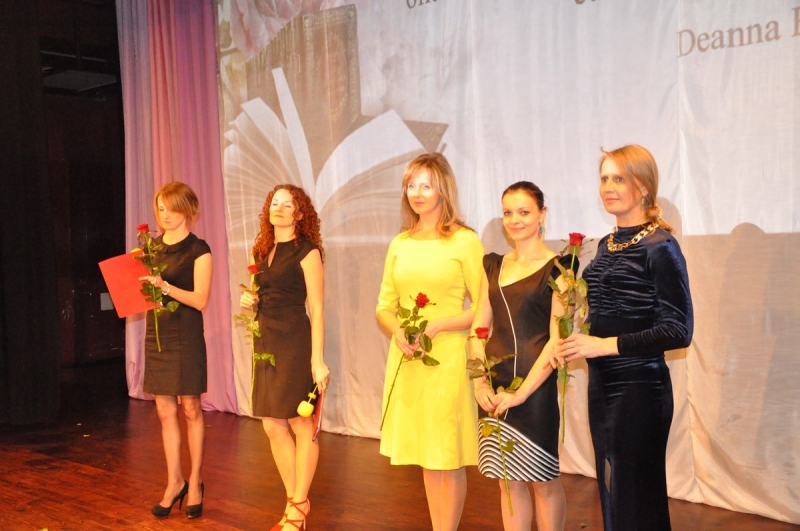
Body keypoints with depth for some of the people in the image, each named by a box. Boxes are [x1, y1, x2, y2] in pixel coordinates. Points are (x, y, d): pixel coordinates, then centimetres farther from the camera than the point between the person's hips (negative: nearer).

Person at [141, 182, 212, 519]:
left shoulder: (198, 250, -5)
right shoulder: (152, 247, 11)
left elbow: (200, 300, -12)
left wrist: (164, 286, -23)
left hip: (186, 336, -5)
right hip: (156, 334, 5)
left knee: (190, 409, 3)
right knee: (164, 410, 7)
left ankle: (195, 482, 15)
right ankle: (174, 482, 17)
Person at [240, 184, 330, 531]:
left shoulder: (307, 252, -7)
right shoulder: (261, 251, 13)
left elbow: (316, 309, -11)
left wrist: (317, 359, -17)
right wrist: (249, 301, 2)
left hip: (295, 343, -7)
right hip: (265, 342, 7)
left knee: (302, 425, 2)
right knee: (272, 426, 8)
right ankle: (295, 501, 21)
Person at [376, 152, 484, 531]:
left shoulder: (465, 241, -6)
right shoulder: (400, 244, 10)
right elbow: (384, 307, 13)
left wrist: (435, 326, -18)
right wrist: (397, 331, -8)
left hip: (447, 358, -5)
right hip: (406, 359, 5)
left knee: (448, 457, 2)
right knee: (426, 455, 14)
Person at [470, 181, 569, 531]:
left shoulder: (557, 267, -5)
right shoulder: (493, 265, 12)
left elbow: (557, 339, -11)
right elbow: (478, 328, 9)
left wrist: (522, 392, -15)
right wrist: (480, 382, -4)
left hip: (535, 388, -5)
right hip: (495, 388, 5)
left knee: (543, 481, 6)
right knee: (509, 482, 11)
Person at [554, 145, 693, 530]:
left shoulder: (659, 246, -12)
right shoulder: (607, 244, 11)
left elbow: (679, 331, -17)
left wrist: (607, 345, -19)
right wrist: (578, 345, 4)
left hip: (639, 387, -7)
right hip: (602, 384, 8)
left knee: (637, 499, 2)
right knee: (610, 492, 15)